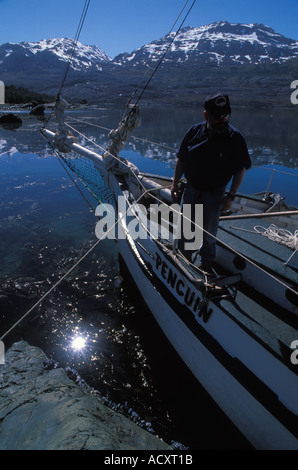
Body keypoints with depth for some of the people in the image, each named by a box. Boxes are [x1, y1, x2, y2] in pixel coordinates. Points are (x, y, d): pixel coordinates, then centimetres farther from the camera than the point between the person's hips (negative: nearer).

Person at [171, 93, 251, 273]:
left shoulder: (235, 137, -14)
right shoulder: (195, 131, -6)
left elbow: (241, 170, -7)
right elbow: (181, 160, 3)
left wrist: (231, 196, -11)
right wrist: (175, 184, 2)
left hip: (215, 193, -3)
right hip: (191, 188, 3)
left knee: (209, 233, 8)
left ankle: (206, 263, 32)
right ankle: (184, 257, 39)